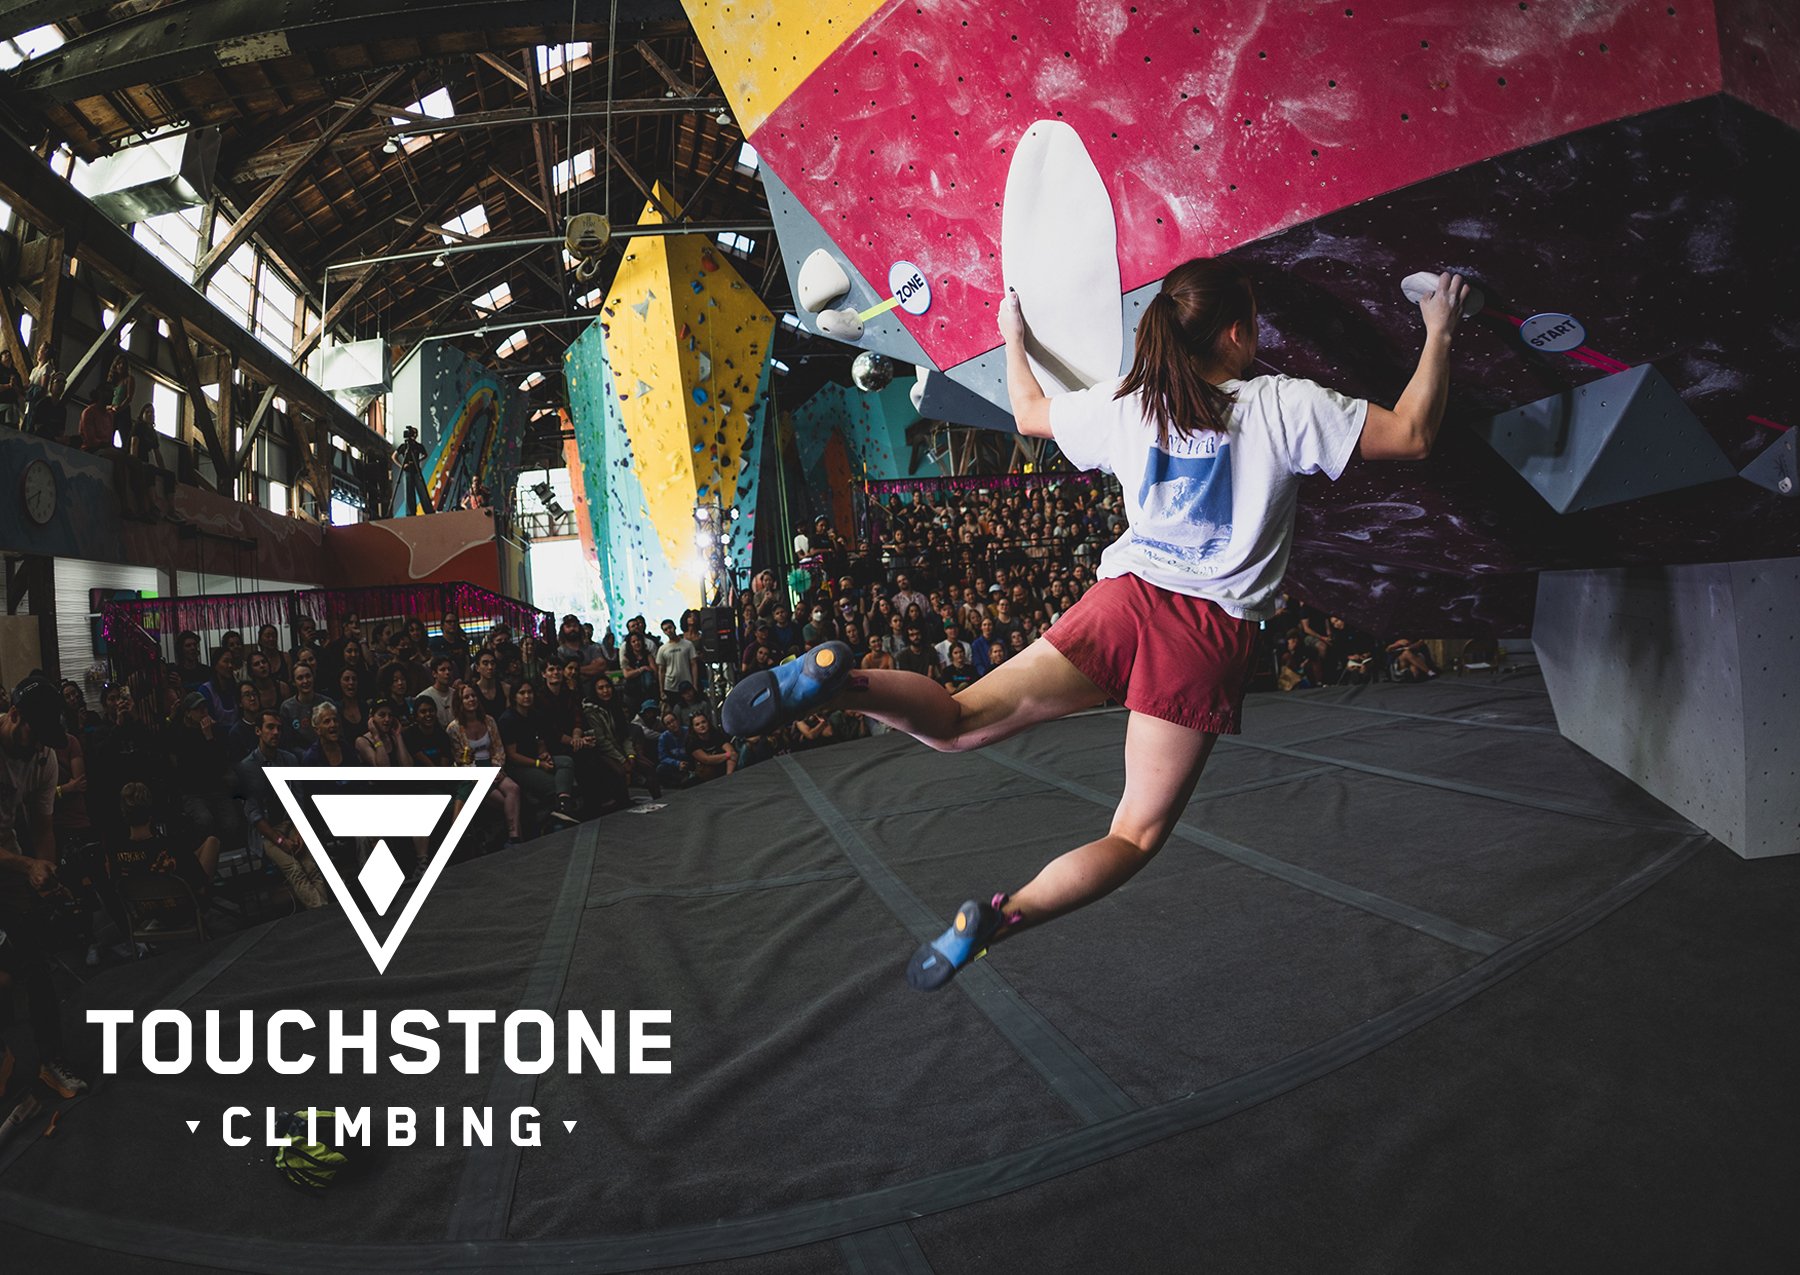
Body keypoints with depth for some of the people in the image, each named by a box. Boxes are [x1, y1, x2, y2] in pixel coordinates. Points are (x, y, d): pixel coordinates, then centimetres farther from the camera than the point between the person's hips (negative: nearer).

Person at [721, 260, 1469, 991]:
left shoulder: (1126, 404, 10)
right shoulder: (1286, 406, 0)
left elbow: (1028, 414, 25)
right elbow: (1411, 436, 2)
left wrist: (1013, 340, 41)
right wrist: (1439, 332, 16)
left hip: (1124, 601, 3)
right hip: (1209, 637, -2)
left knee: (954, 724, 5)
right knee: (1137, 834, 6)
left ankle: (839, 680, -26)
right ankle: (993, 919, -15)